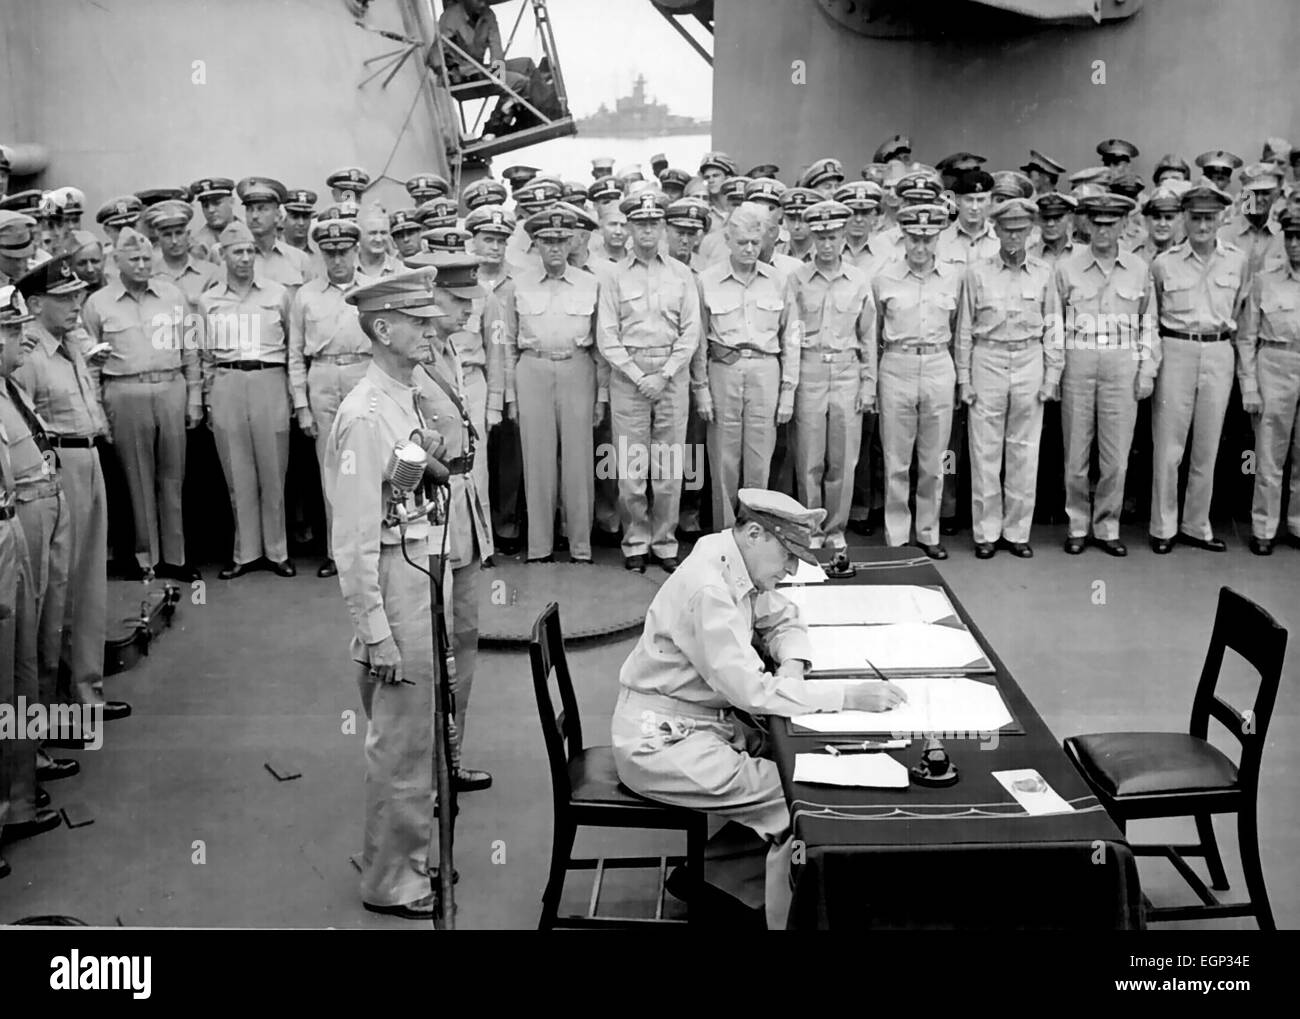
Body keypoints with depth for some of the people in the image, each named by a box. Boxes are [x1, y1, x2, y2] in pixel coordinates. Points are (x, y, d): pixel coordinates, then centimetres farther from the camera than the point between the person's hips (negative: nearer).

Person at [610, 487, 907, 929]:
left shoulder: (740, 566, 2)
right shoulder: (708, 589, -26)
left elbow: (783, 620, 17)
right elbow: (751, 691, -29)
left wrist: (791, 665, -5)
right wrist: (851, 696, -28)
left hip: (699, 723, 9)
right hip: (661, 742, -9)